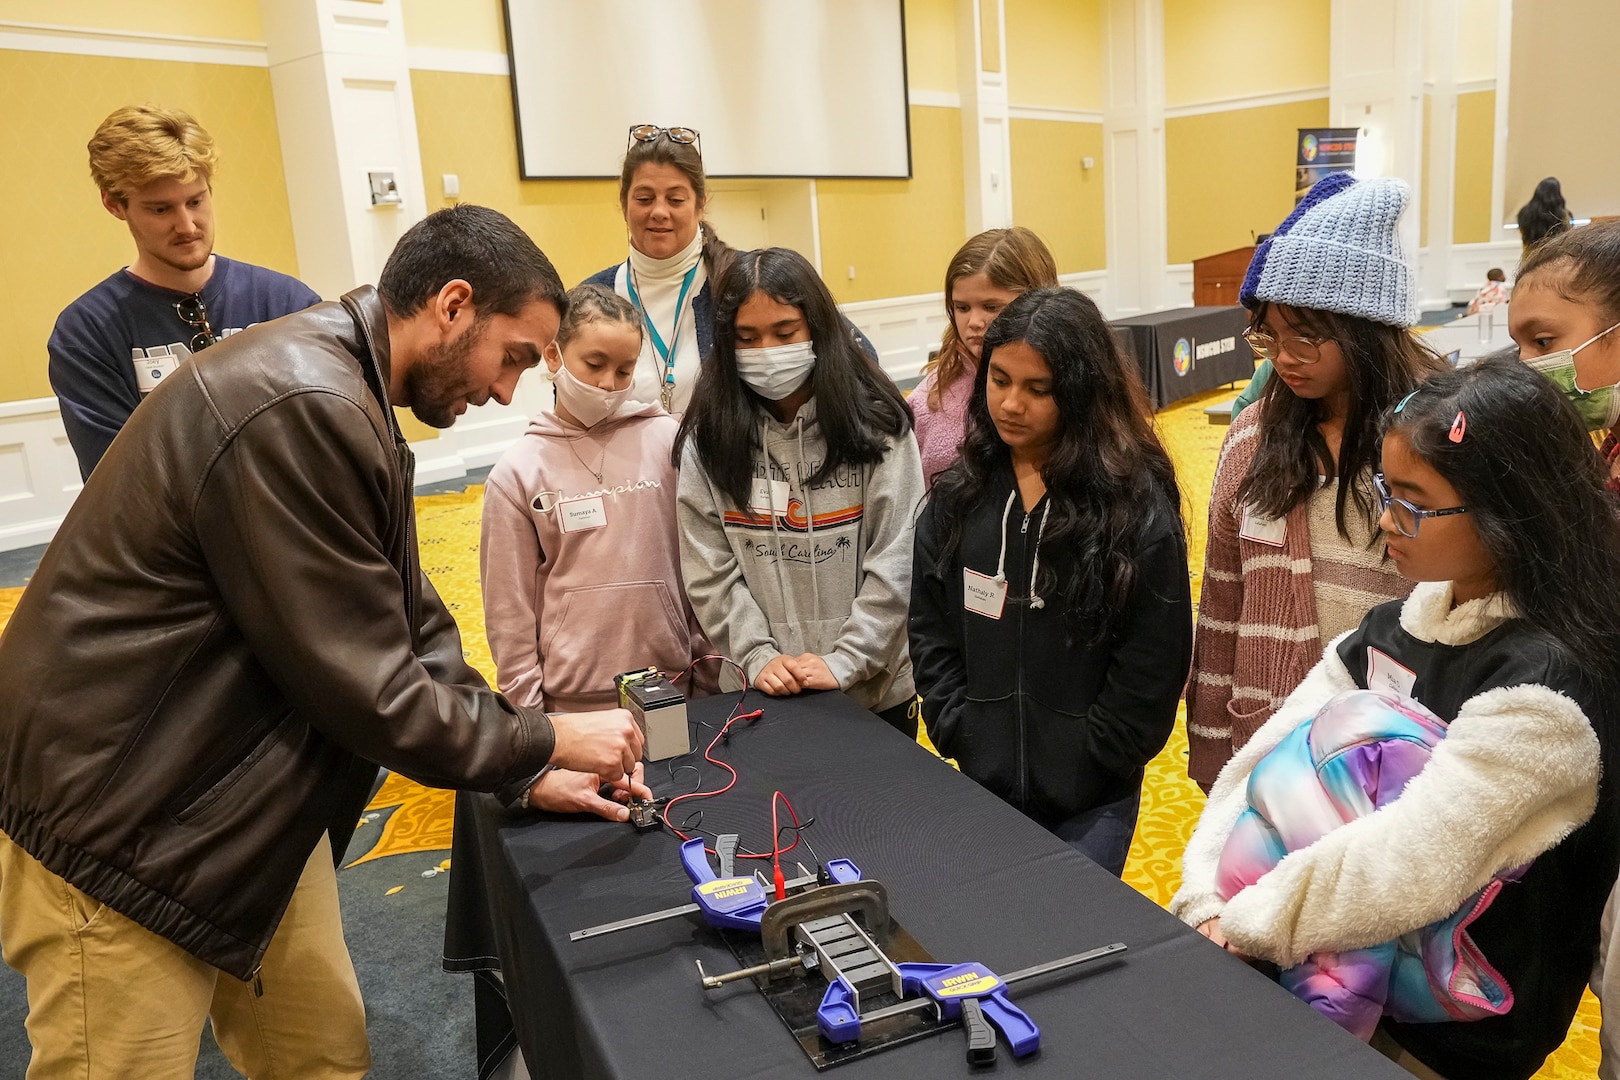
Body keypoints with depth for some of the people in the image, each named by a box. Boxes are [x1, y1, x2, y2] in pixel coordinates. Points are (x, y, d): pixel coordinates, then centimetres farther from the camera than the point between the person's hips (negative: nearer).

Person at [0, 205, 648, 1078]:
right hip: (116, 832, -9)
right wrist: (545, 740, -11)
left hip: (247, 807, 9)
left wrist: (526, 770, 4)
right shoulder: (301, 411, -27)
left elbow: (411, 630, 9)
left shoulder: (340, 393, 7)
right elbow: (364, 688, -24)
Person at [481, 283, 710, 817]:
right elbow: (510, 613, 2)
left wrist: (710, 661, 7)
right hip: (572, 705, -1)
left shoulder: (666, 440, -2)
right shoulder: (517, 473, -2)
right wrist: (527, 720, 1)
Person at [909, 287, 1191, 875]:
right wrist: (961, 733, -3)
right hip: (982, 785, 4)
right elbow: (928, 629, 4)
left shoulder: (1137, 505, -11)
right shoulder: (959, 495, 0)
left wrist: (1083, 761, -9)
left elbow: (1152, 662, -9)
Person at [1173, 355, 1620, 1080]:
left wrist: (1238, 927, -18)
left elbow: (1405, 870, -28)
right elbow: (1265, 762, -4)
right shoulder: (1395, 627, 1)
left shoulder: (1541, 688, -21)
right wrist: (1205, 904, -15)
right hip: (1343, 969, 6)